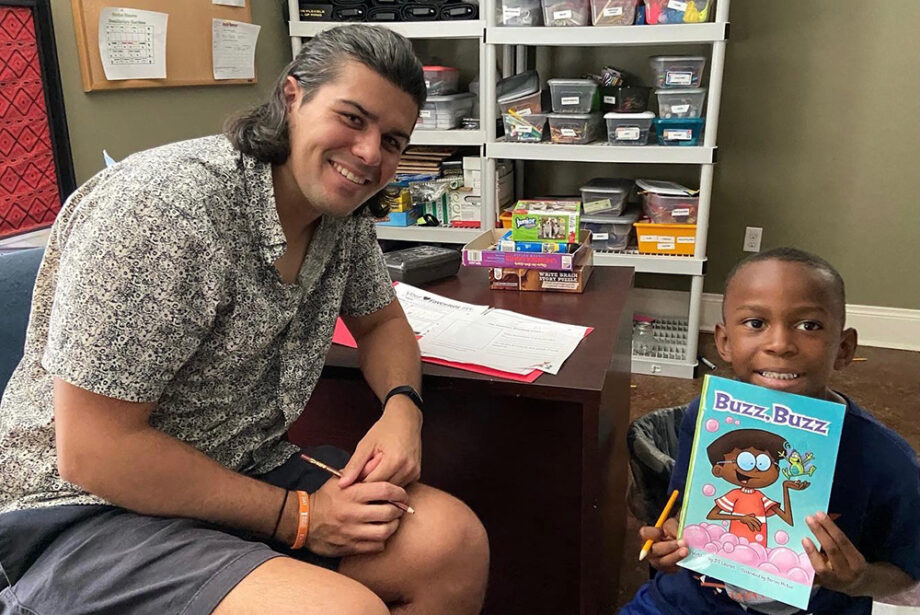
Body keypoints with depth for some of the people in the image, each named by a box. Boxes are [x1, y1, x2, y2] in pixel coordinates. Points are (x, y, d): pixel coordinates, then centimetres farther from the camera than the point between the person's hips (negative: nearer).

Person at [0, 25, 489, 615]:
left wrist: (402, 405, -8)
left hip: (247, 472, 7)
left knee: (457, 544, -10)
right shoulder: (168, 206, -25)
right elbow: (94, 452, -23)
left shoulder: (344, 210, -1)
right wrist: (296, 516, -18)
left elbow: (381, 321, 15)